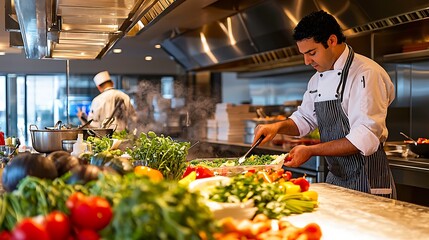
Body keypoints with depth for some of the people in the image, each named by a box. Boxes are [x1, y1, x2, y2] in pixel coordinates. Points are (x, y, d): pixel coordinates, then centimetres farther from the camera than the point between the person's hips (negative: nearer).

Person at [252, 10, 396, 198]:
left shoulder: (366, 73, -18)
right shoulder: (318, 78, 9)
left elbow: (365, 139, -25)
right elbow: (304, 119, 18)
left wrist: (311, 151, -24)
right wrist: (278, 127, -2)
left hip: (367, 182, -8)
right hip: (334, 178, 8)